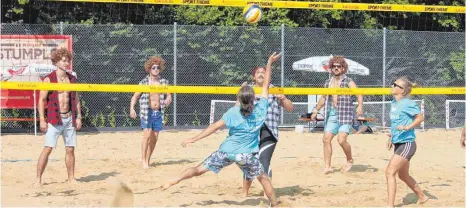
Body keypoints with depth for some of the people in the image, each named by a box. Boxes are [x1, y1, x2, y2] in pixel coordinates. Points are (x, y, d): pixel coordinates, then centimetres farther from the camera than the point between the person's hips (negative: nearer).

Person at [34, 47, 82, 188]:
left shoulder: (72, 79, 11)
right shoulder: (49, 79, -5)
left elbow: (76, 99, 15)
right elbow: (41, 100, -5)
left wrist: (78, 117, 7)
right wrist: (42, 120, -11)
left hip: (69, 118, 5)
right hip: (55, 119, -5)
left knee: (70, 149, 6)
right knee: (48, 148, -10)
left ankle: (71, 178, 14)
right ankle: (38, 179, -7)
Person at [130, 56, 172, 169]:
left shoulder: (163, 82, 7)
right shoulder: (144, 82, -2)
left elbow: (169, 96, 9)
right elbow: (135, 96, -2)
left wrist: (168, 100, -15)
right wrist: (132, 109, -16)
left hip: (158, 112, 4)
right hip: (147, 112, -4)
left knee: (155, 138, 5)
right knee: (147, 135, -15)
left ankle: (148, 160, 17)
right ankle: (144, 160, -9)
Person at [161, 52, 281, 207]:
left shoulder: (233, 112, -10)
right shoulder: (260, 109, -7)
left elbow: (215, 127, -14)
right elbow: (265, 86, 2)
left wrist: (194, 139, -12)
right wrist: (269, 64, 10)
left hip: (227, 152, 0)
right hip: (247, 155, 0)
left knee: (199, 169, 7)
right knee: (263, 178, 18)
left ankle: (174, 181, 6)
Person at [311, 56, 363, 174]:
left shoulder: (348, 82, -4)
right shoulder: (328, 82, 13)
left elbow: (359, 94, -18)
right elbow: (323, 98, 26)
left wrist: (360, 106, -35)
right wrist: (316, 111, 26)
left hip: (345, 115, -6)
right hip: (331, 115, 6)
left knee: (342, 140, -16)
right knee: (326, 139, -3)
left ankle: (350, 160, 10)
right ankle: (328, 166, 3)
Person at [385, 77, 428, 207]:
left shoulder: (407, 103, -15)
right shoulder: (394, 103, 10)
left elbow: (420, 117, -16)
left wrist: (407, 127, -27)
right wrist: (391, 138, 18)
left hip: (407, 144, -10)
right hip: (398, 144, 10)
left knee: (390, 172, -17)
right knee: (403, 176, 21)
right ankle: (422, 197, 41)